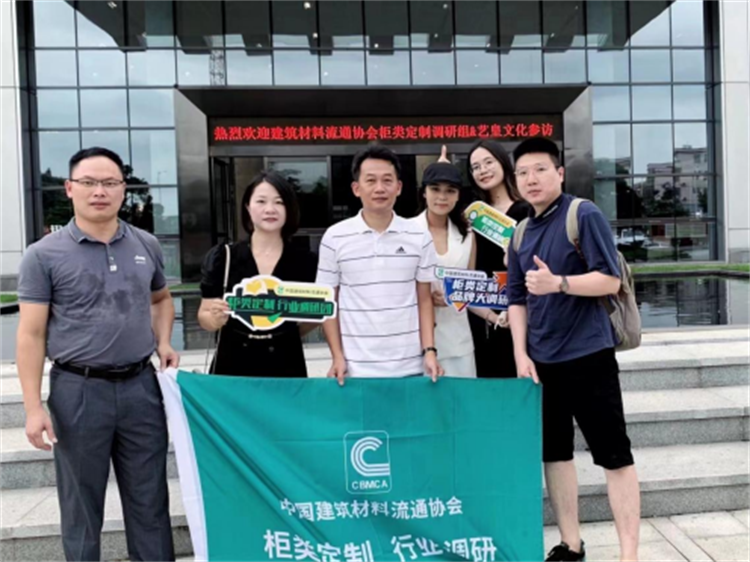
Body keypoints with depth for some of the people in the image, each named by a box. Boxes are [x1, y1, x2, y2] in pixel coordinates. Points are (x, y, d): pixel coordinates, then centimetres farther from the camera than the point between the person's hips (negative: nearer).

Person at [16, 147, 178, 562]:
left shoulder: (146, 246, 6)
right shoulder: (44, 255, -5)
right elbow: (31, 334, -6)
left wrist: (163, 342, 4)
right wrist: (33, 407, -10)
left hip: (140, 386, 3)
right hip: (78, 390, -3)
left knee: (150, 499, 14)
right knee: (82, 505, 13)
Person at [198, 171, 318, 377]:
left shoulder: (305, 260, -3)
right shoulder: (222, 257, -4)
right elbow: (204, 319, 1)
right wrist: (216, 317, -18)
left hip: (285, 367, 1)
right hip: (232, 366, 0)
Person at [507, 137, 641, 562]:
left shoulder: (584, 215, -7)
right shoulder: (521, 233, 10)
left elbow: (610, 280, -14)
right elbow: (517, 299, 10)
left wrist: (558, 282, -28)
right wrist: (521, 354, 0)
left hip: (588, 354, -6)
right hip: (542, 360, 7)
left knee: (614, 455, 2)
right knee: (554, 452, 13)